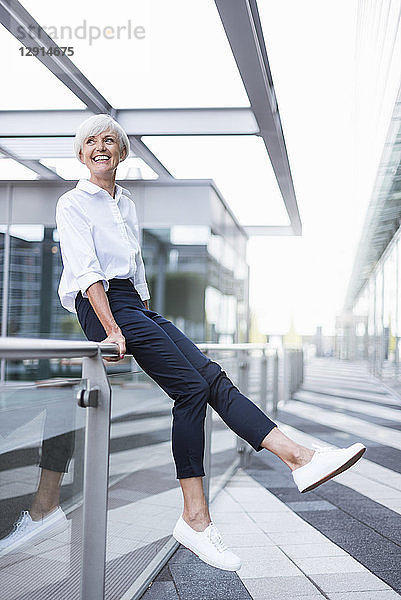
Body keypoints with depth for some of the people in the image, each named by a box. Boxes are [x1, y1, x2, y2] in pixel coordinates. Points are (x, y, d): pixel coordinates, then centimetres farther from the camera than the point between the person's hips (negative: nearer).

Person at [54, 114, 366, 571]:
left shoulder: (127, 204, 23)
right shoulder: (73, 203, 1)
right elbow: (86, 269, -12)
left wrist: (148, 323, 19)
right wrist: (112, 329, -23)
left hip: (134, 305, 7)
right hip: (101, 307, -7)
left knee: (212, 378, -11)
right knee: (191, 386, -19)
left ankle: (299, 457, -21)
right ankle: (195, 519, -15)